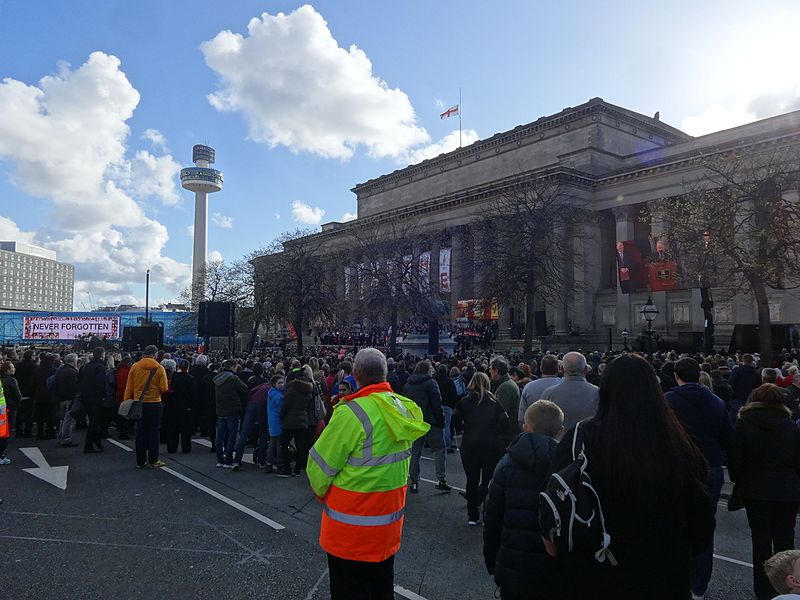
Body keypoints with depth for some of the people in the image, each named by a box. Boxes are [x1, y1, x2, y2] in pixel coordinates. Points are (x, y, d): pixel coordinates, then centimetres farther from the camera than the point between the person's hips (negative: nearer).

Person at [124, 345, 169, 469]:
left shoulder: (135, 367, -3)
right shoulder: (159, 368, -8)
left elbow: (129, 387, 0)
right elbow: (164, 388, -10)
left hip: (139, 403, 2)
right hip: (155, 404, -2)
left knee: (140, 432, 10)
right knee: (154, 432, 6)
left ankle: (140, 461, 15)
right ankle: (153, 461, 9)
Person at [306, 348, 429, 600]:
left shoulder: (351, 413, -24)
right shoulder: (404, 408, -2)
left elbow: (319, 467, -16)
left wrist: (322, 493, 4)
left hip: (352, 531, -7)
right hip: (390, 523, 7)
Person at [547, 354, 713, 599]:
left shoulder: (582, 439, -21)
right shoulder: (677, 442, -12)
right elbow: (700, 513, -1)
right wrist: (682, 555, 18)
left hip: (599, 576, -2)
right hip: (668, 577, 3)